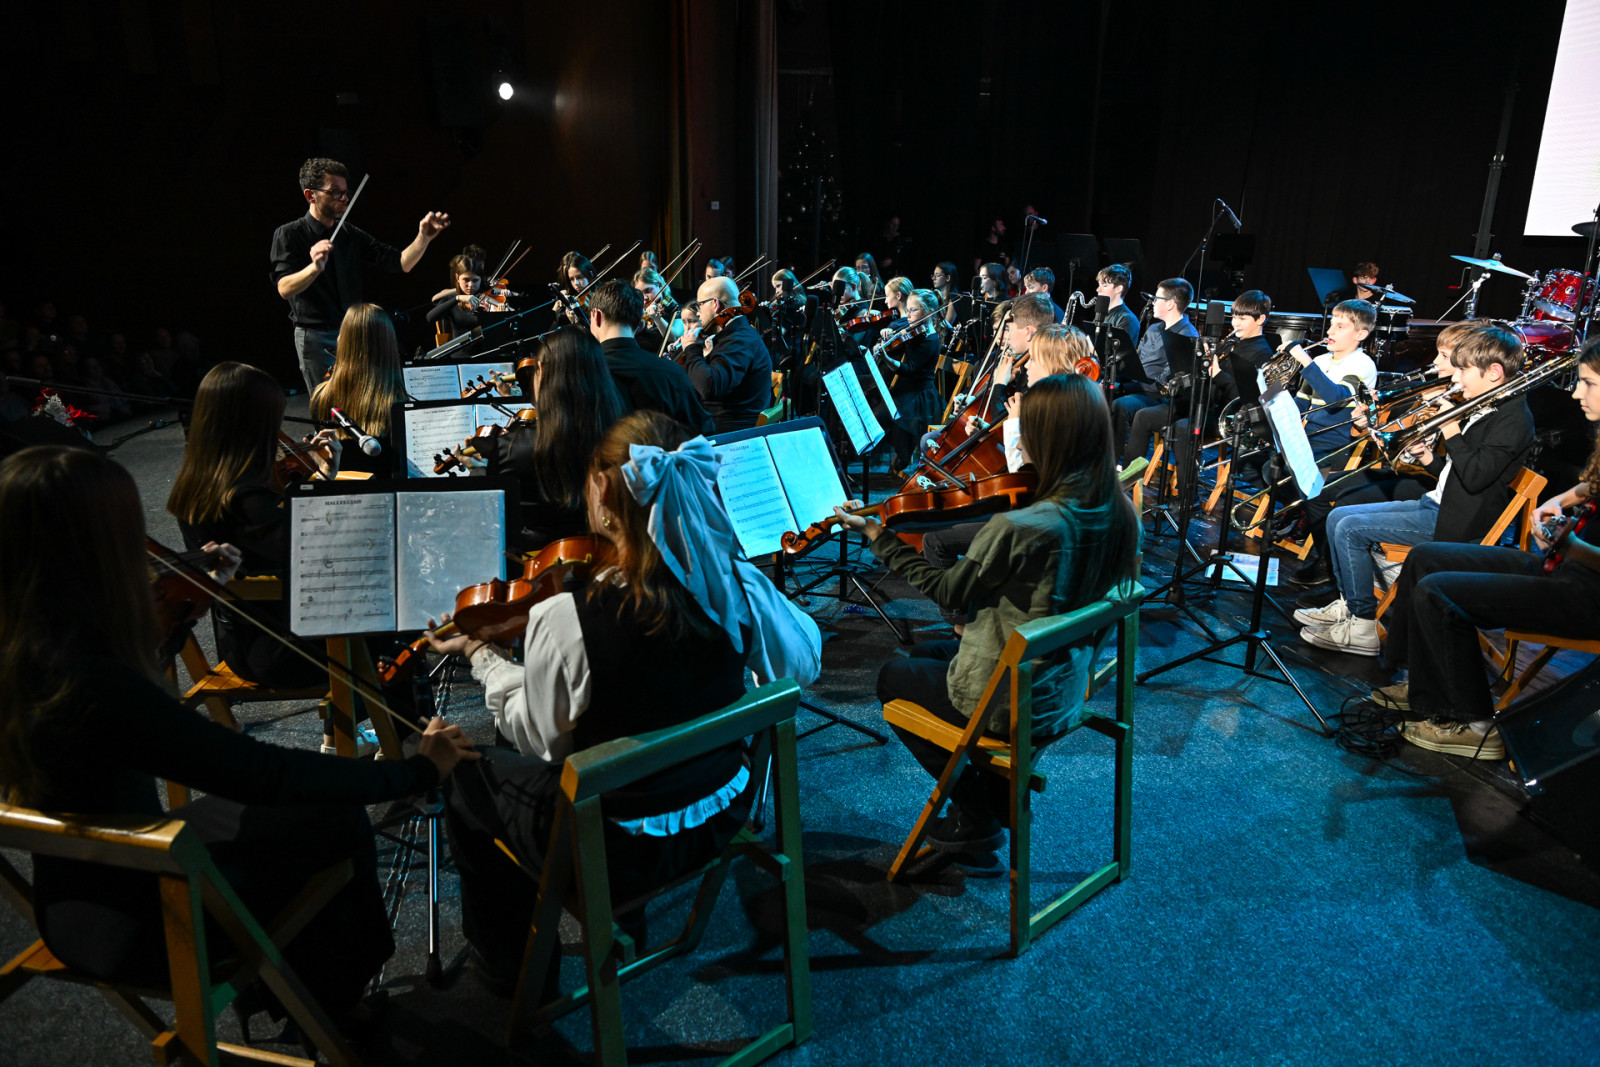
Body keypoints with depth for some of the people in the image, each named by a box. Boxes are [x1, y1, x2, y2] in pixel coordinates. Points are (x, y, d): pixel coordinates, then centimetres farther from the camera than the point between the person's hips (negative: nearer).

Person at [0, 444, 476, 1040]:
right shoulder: (91, 682, -37)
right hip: (134, 928, -8)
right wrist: (416, 771, -24)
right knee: (337, 823, 7)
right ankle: (334, 1023, 32)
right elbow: (262, 772, -34)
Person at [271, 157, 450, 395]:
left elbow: (401, 263, 1)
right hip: (315, 337, -5)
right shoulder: (288, 235, -6)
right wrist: (314, 268, -39)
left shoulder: (352, 235, 8)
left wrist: (423, 238, -18)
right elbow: (284, 289, -20)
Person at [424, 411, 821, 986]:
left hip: (618, 851, -4)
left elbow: (542, 739, -11)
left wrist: (484, 655, 3)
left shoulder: (565, 620, -29)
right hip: (723, 814, 5)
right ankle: (629, 912, 48)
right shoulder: (740, 588, -18)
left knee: (468, 773, 20)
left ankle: (508, 959, 39)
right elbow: (804, 663, 2)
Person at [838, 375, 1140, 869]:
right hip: (1066, 693, 7)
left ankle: (976, 816, 20)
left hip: (1012, 705, -7)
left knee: (892, 678, 20)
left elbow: (950, 591, -15)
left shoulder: (1019, 527, -33)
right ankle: (1002, 792, 28)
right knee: (925, 653, 28)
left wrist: (877, 536, -6)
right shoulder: (1118, 513, -10)